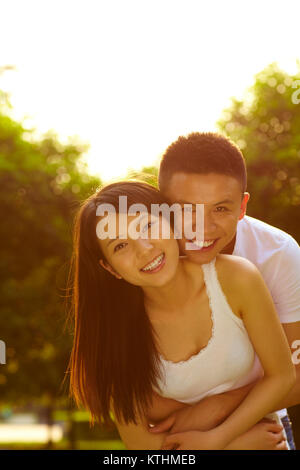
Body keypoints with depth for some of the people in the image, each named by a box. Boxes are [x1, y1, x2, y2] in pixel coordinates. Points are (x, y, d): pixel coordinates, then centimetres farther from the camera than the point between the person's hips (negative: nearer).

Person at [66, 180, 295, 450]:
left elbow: (282, 375, -8)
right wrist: (245, 442, -15)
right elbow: (140, 442, -13)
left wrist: (214, 439, -18)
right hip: (183, 442, -1)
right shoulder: (117, 326, -18)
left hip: (259, 425, 1)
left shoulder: (236, 278, -19)